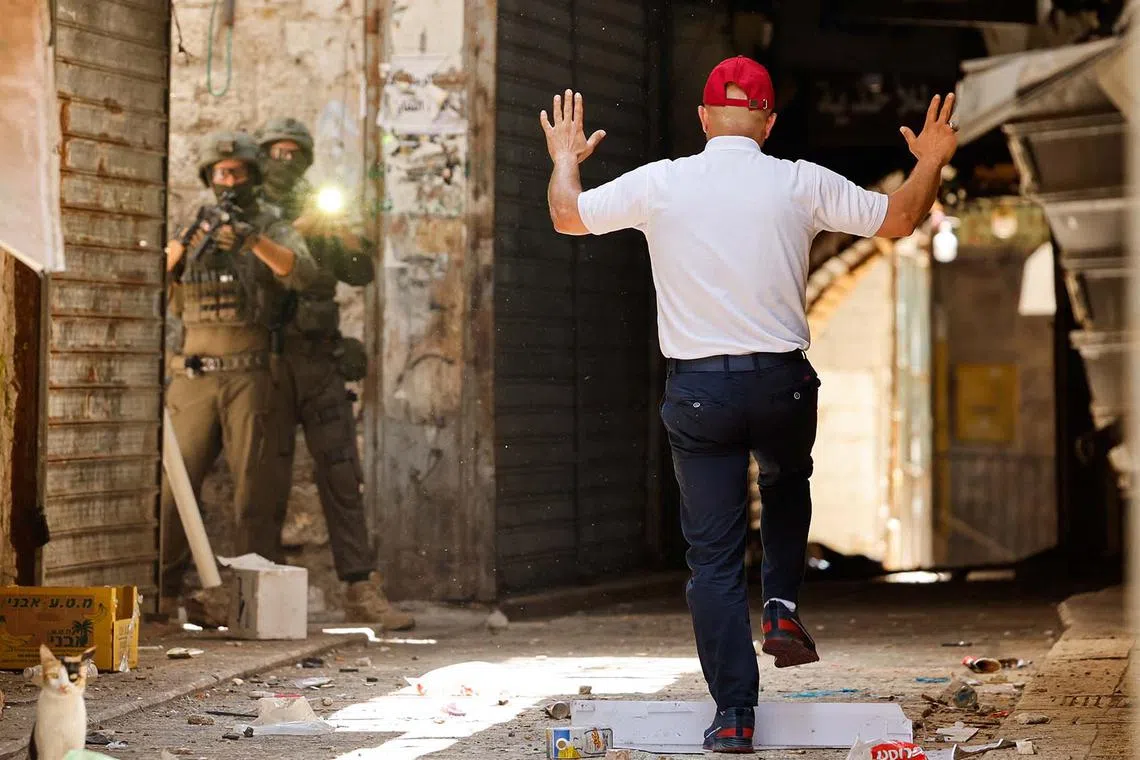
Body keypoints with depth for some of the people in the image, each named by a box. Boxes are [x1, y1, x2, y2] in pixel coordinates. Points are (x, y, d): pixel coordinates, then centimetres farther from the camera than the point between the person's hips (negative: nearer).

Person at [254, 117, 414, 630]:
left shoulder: (319, 218, 16)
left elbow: (362, 273, 7)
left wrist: (337, 232, -10)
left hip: (320, 363, 3)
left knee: (342, 476, -2)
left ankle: (361, 591, -4)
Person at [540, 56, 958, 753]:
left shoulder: (659, 184, 0)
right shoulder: (801, 184, -2)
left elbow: (567, 216, 14)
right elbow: (898, 219, 8)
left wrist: (565, 158, 33)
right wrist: (933, 163, 25)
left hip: (696, 389, 0)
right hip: (782, 382, 1)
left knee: (713, 555, 4)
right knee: (787, 483, 33)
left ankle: (735, 715, 1)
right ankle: (783, 606, 16)